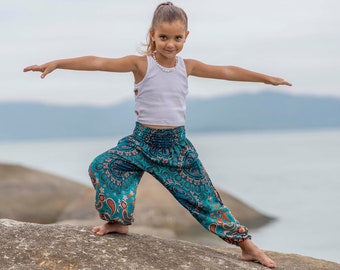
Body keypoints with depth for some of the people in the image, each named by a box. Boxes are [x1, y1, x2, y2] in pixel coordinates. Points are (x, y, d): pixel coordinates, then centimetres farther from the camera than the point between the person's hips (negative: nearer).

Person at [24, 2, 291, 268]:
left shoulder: (188, 66, 0)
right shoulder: (141, 64, -11)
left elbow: (227, 71, 9)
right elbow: (98, 62, -22)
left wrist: (266, 78, 17)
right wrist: (56, 63, -30)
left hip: (177, 144, 1)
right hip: (143, 141, -1)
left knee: (206, 197, 2)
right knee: (102, 166, -22)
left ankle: (247, 245, 10)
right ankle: (119, 220, -1)